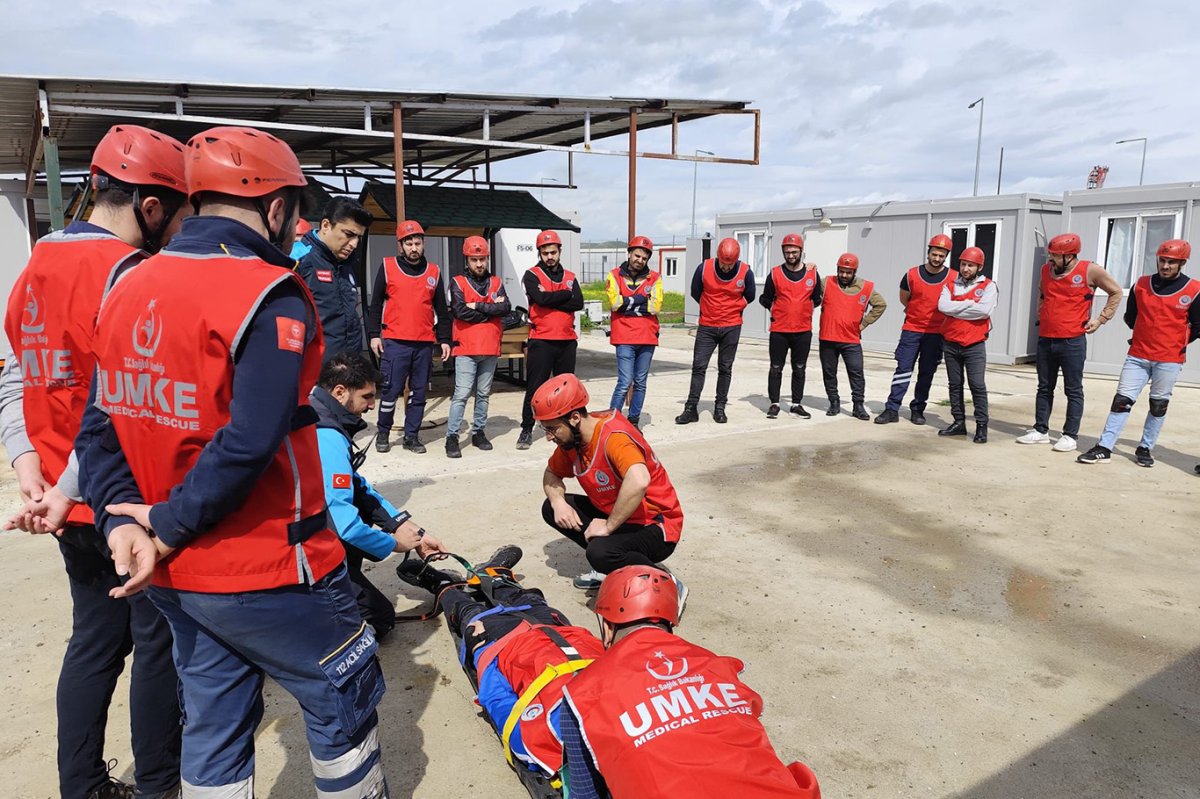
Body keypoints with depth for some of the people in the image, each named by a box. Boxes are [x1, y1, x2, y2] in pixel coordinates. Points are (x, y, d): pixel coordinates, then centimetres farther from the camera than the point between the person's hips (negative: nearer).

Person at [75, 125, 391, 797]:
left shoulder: (128, 289, 5)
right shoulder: (271, 295, -19)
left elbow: (101, 427, 3)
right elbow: (249, 443, -27)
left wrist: (122, 522, -4)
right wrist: (172, 525, -15)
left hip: (172, 571, 8)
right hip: (264, 571, -7)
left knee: (215, 720, 22)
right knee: (344, 701, 13)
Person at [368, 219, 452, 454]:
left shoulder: (434, 272, 11)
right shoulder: (387, 267, 3)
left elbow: (441, 310, 14)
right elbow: (375, 304, 5)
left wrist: (444, 339, 9)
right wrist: (374, 334, -1)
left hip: (424, 344, 3)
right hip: (395, 342, -3)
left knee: (419, 392, 7)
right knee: (391, 390, -2)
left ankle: (412, 436, 17)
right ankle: (383, 433, 16)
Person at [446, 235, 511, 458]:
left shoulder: (496, 283, 11)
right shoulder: (458, 283, 1)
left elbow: (506, 307, -6)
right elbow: (460, 311, -15)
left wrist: (478, 306, -12)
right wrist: (491, 309, -7)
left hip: (490, 349, 4)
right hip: (466, 349, -4)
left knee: (483, 394, 11)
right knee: (462, 393, -8)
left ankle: (478, 432, 21)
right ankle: (452, 437, -4)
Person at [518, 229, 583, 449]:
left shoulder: (570, 277, 13)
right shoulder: (532, 275, 1)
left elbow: (579, 303, -4)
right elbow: (541, 298, -17)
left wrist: (551, 300, -11)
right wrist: (566, 294, -6)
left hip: (567, 340, 4)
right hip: (541, 340, -4)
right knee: (535, 387, -2)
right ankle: (527, 429, 5)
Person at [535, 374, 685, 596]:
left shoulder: (613, 436, -28)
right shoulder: (572, 439, -2)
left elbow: (639, 481, -46)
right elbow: (552, 474, 14)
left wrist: (609, 526, -32)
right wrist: (558, 502, -8)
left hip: (655, 526, -9)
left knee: (600, 553, -34)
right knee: (551, 509, 2)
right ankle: (609, 565, 9)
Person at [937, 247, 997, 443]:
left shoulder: (988, 286, -2)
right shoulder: (951, 285, 8)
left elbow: (984, 310, -19)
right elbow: (943, 306, -10)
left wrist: (956, 309, -12)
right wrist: (969, 304, -12)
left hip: (975, 345, -4)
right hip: (951, 344, 4)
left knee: (977, 385, -5)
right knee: (955, 385, 10)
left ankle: (982, 425, 1)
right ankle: (958, 422, 19)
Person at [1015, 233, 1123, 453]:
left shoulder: (1090, 271, -8)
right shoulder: (1046, 269, 7)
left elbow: (1116, 292, 4)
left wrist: (1100, 319, 0)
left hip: (1072, 342, -5)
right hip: (1045, 340, 5)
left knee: (1073, 391, 2)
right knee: (1044, 388, 12)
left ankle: (1070, 435, 7)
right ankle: (1040, 430, 20)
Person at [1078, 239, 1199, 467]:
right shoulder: (1141, 285, 4)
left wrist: (1178, 343, 7)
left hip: (1169, 359, -2)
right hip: (1138, 356, 2)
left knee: (1159, 405, 6)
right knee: (1122, 400, -3)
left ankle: (1145, 449, 19)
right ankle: (1104, 448, -3)